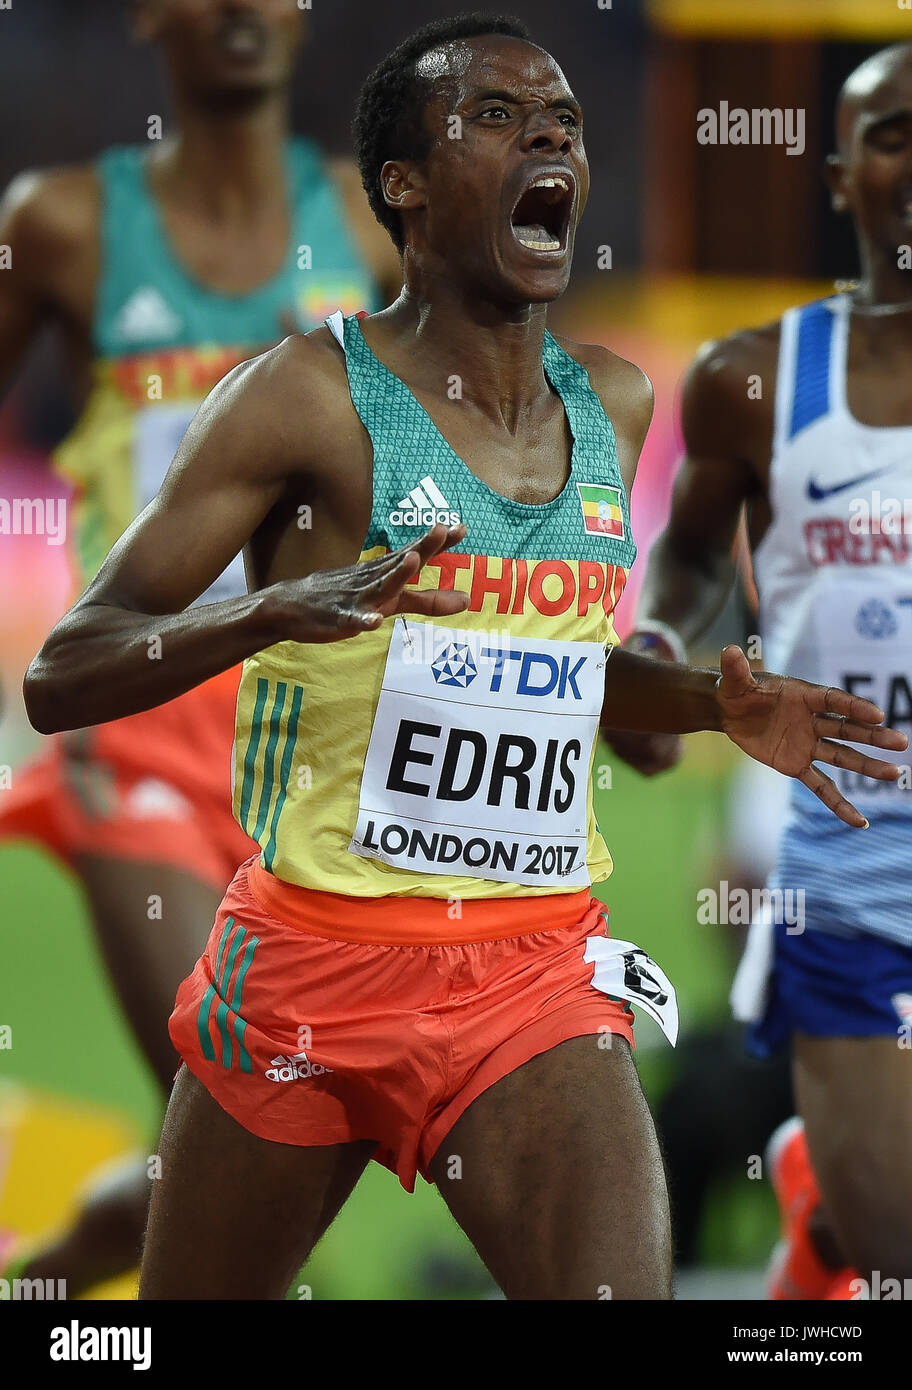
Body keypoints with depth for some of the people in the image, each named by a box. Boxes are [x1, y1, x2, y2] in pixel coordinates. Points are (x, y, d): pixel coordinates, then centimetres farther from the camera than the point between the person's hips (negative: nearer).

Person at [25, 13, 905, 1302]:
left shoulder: (616, 406, 9)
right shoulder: (311, 396, -9)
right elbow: (60, 678, -12)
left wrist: (714, 705, 8)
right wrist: (277, 612, -29)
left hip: (538, 978, 4)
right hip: (313, 963, -3)